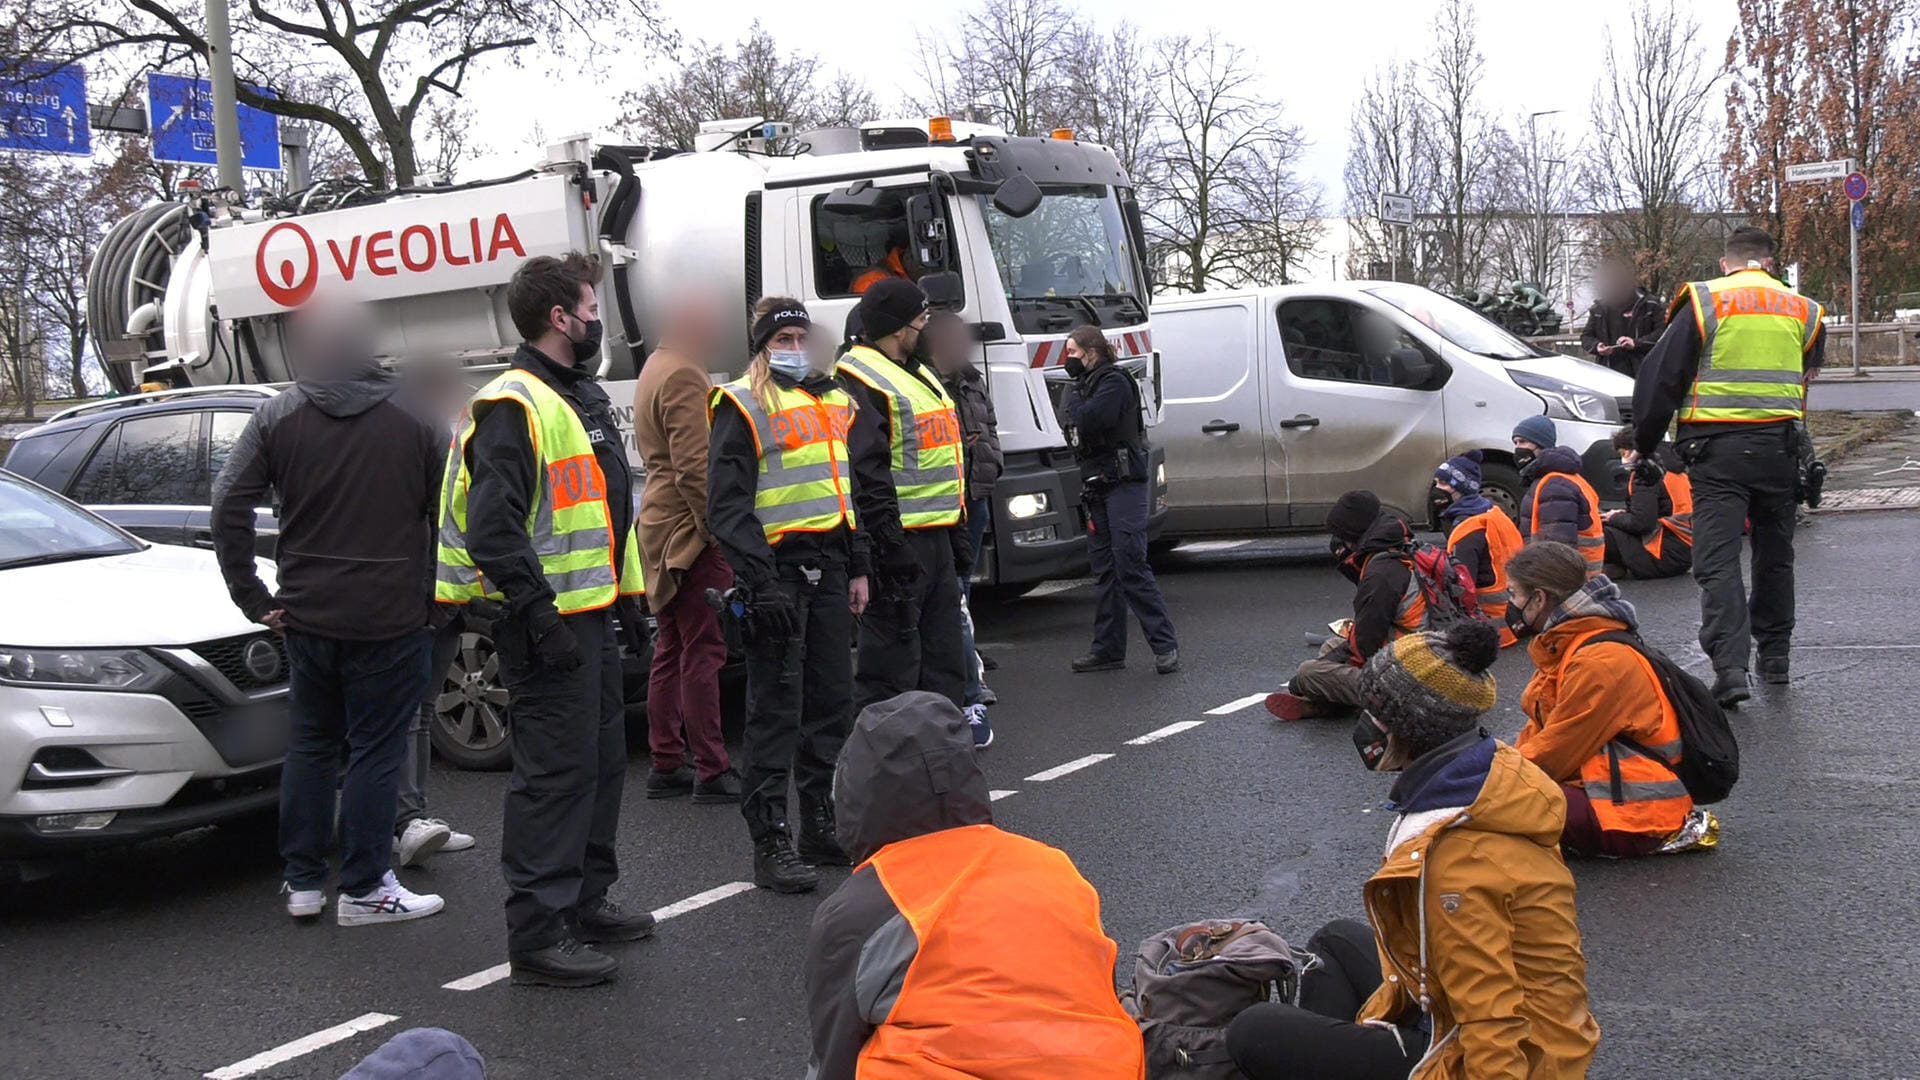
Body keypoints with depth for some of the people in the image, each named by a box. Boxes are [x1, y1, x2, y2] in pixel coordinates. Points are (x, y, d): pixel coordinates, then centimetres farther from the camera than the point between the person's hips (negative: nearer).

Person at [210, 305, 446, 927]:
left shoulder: (277, 416, 1)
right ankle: (365, 890, 6)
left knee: (309, 746, 15)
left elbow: (228, 509, -5)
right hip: (390, 618, -3)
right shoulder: (413, 418, -3)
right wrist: (435, 596, 6)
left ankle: (303, 882, 20)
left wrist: (254, 598, 1)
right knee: (376, 751, 3)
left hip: (308, 617, 3)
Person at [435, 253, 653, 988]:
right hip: (546, 622, -10)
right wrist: (538, 616, -24)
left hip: (590, 613, 10)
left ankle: (587, 900, 31)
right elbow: (493, 529, -22)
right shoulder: (512, 407, -15)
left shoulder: (584, 397, 18)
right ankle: (537, 937, -2)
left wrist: (628, 590, 22)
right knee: (554, 770, -8)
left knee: (602, 758, 17)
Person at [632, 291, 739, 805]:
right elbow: (694, 467, -23)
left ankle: (666, 764, 19)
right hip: (692, 531, -11)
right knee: (703, 652, -7)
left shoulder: (656, 369, 19)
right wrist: (722, 529, -20)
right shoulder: (684, 377, -15)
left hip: (664, 530, 11)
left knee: (672, 651, 13)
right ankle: (712, 772, -4)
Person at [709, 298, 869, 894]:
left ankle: (824, 826, 23)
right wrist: (760, 582, -20)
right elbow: (727, 505, -12)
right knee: (776, 705, -6)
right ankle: (771, 843, -1)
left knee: (834, 698, 11)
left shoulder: (833, 401, 18)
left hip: (828, 565, 7)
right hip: (778, 568, -7)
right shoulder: (743, 406, -5)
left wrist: (857, 568, 19)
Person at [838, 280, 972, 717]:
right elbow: (866, 475, -20)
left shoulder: (918, 374, 20)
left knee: (943, 654, 15)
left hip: (936, 535, 10)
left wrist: (957, 533, 22)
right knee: (892, 658, -6)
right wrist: (890, 546, -24)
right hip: (898, 540, -10)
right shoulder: (859, 379, -12)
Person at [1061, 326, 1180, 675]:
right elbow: (1075, 424, 17)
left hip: (1123, 484, -9)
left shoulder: (1114, 381, -9)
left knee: (1131, 566, -14)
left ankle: (1165, 645, -10)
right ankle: (1108, 649, 13)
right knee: (1104, 571, 9)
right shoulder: (1087, 385, 20)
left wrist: (1072, 399, -5)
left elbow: (1090, 420, -22)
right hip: (1096, 486, 9)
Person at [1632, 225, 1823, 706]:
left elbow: (1661, 377, -3)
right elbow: (1808, 376, 19)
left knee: (1717, 560, -6)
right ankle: (1775, 655, 28)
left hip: (1717, 448, -4)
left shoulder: (1704, 302, -2)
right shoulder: (1802, 311, 11)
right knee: (1775, 556, 19)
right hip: (1780, 446, 4)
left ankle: (1729, 666, -18)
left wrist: (1644, 445, 6)